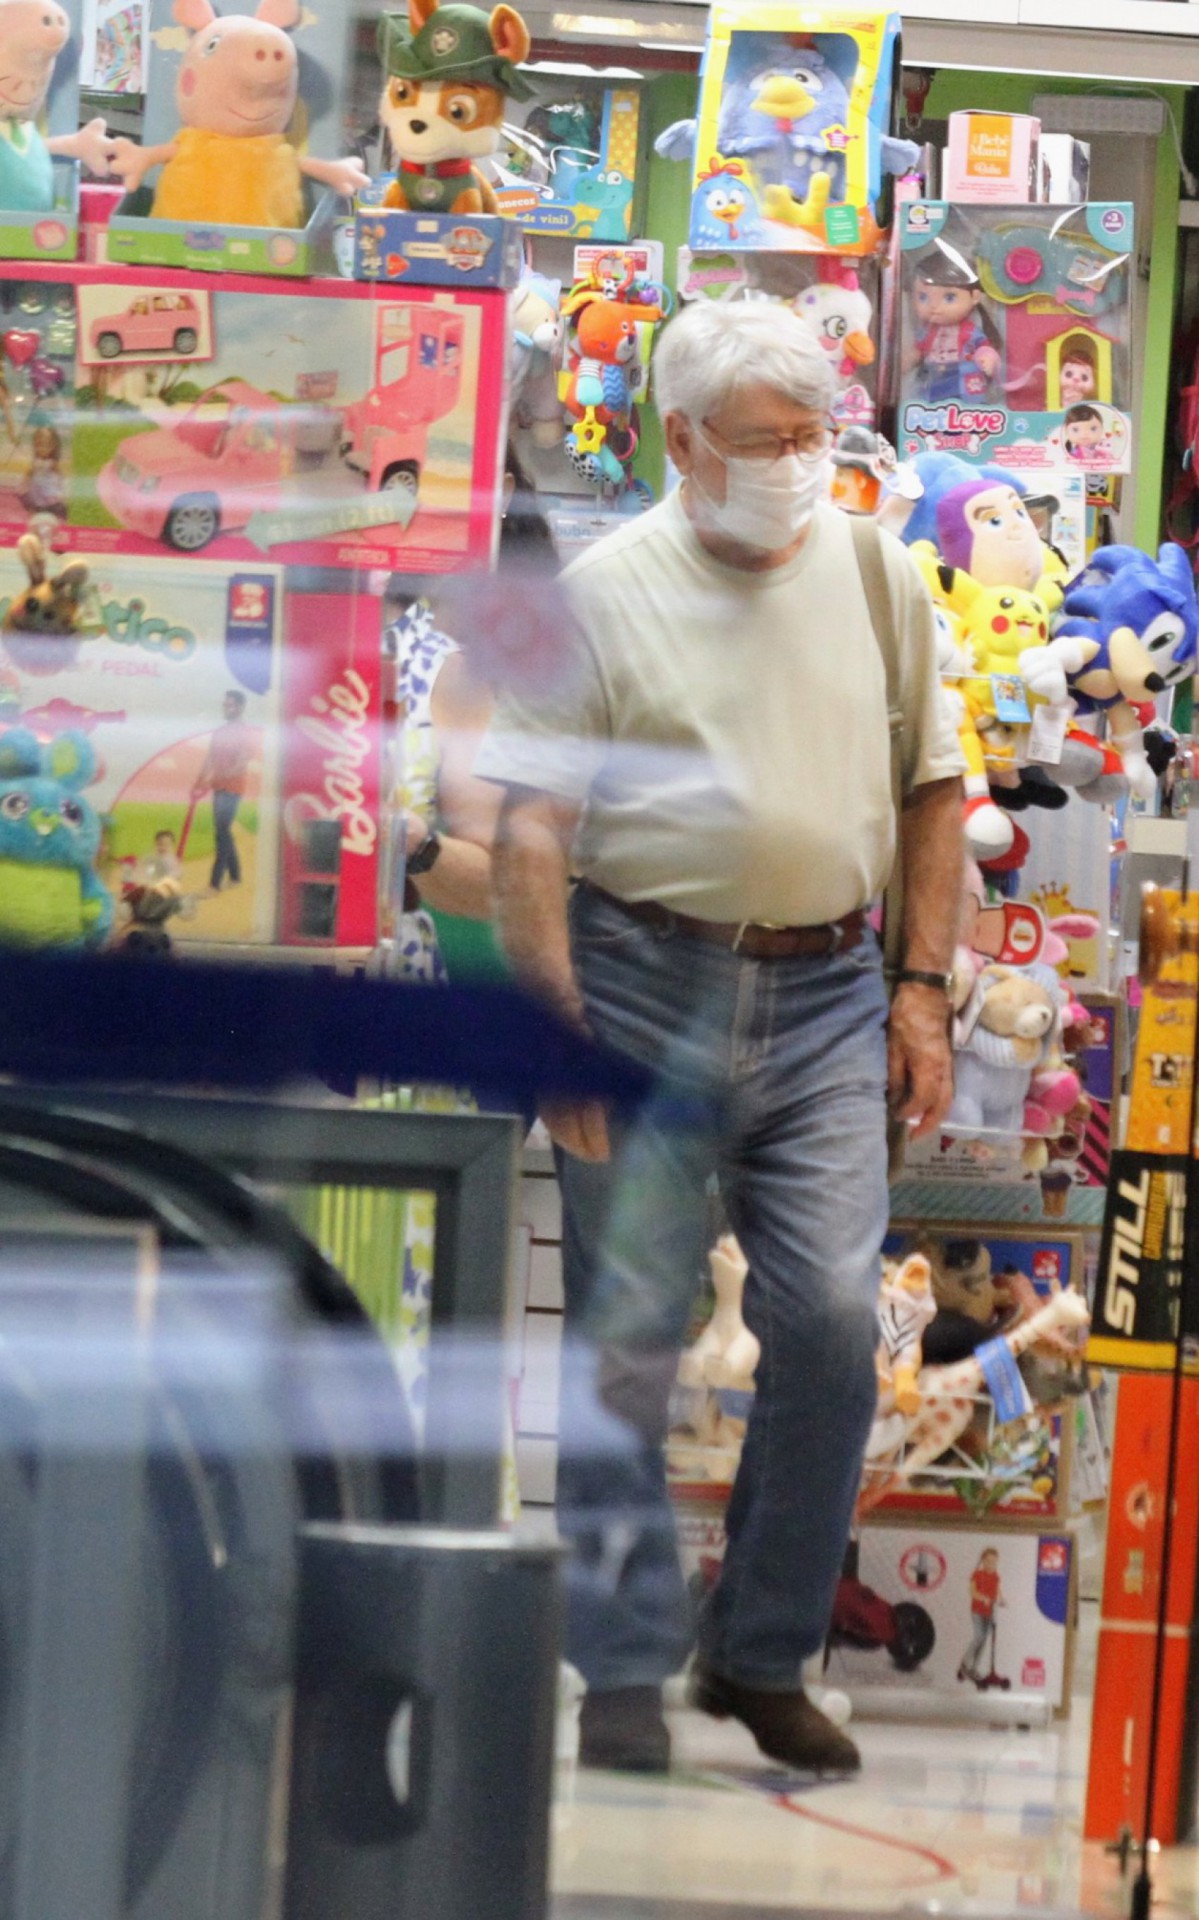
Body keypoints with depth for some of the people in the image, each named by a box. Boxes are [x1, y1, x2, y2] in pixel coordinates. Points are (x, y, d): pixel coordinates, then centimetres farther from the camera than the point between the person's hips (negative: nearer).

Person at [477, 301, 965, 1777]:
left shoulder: (880, 579, 10)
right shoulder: (603, 592, -2)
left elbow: (931, 789, 16)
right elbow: (528, 829, -4)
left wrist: (922, 990, 8)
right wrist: (555, 1028, -11)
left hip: (826, 994, 3)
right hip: (646, 981, -3)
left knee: (831, 1319, -4)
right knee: (627, 1334, -1)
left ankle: (763, 1658, 11)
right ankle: (624, 1671, 9)